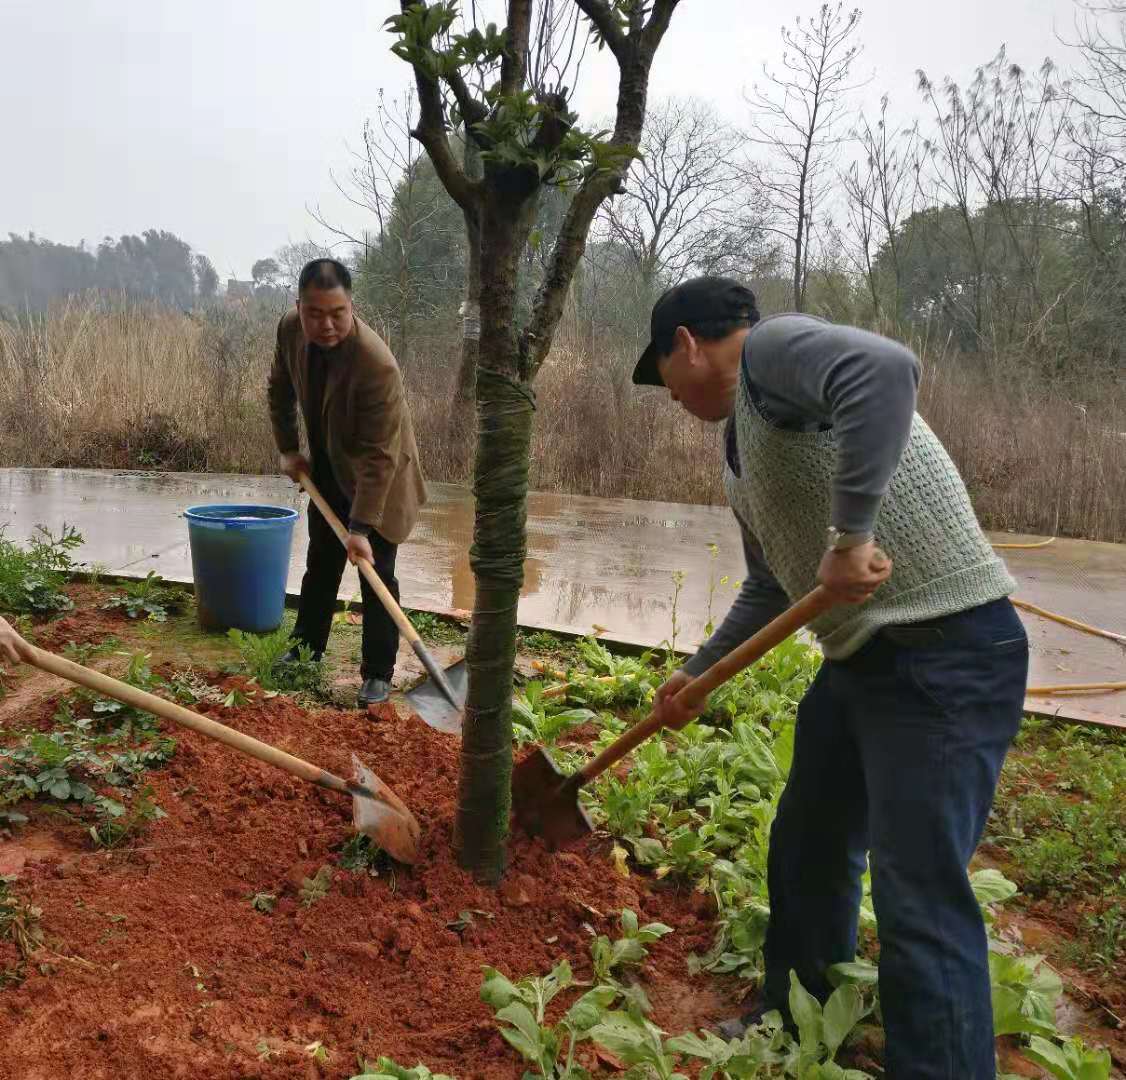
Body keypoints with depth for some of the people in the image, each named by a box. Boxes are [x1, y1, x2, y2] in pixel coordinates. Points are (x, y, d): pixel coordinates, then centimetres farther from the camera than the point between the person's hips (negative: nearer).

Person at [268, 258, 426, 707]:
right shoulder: (290, 329, -16)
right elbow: (280, 390, 6)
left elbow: (378, 455, -34)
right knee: (321, 563, 18)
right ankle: (306, 649, 33)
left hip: (376, 475, -6)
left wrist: (361, 527, -35)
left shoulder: (377, 363, -36)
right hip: (328, 466, 6)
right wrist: (288, 449, 2)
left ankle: (378, 672, 8)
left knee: (376, 574, -4)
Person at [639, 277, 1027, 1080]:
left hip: (948, 656, -10)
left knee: (921, 901, -7)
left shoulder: (772, 347, -12)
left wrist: (848, 535, -32)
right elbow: (770, 591, 25)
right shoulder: (741, 454, 17)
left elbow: (887, 371, -34)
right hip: (862, 659, 10)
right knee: (806, 850, 20)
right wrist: (696, 678, 27)